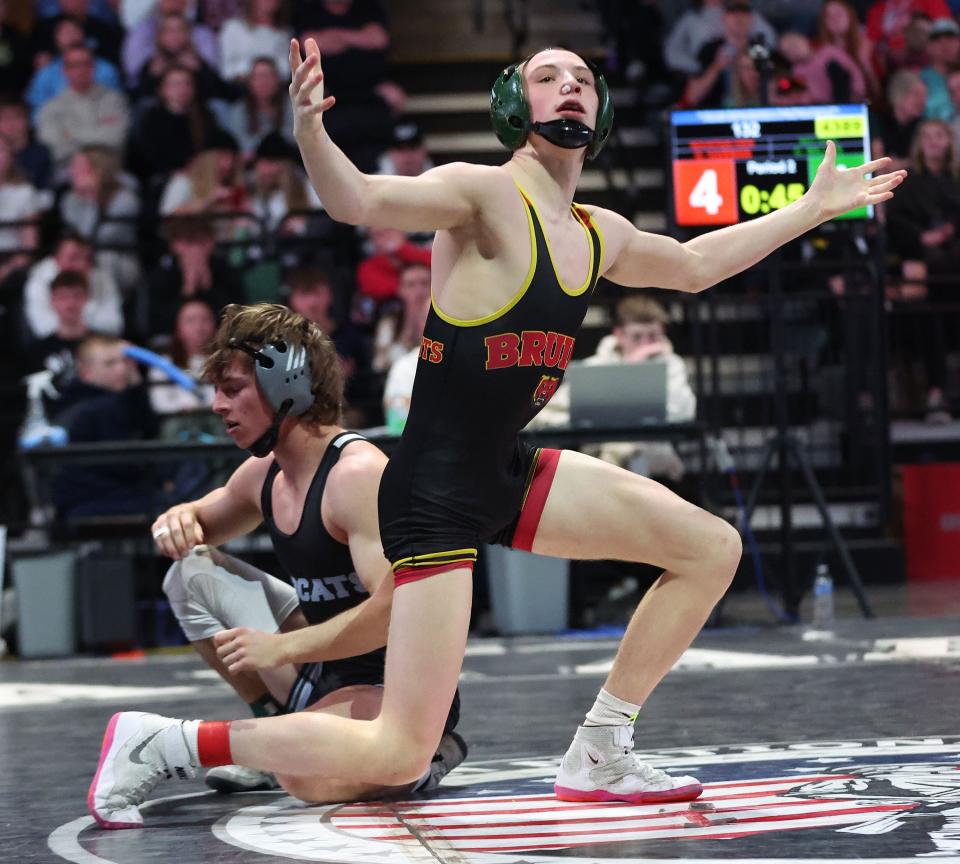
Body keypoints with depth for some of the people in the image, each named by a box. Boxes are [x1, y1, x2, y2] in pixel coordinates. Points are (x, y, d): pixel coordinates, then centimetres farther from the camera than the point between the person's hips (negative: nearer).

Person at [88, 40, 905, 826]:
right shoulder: (486, 194, -12)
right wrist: (310, 134, -49)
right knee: (398, 757, -13)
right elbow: (362, 201, -28)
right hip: (436, 493, -8)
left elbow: (696, 264, 32)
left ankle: (599, 757, 15)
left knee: (711, 549, 10)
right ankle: (163, 742, 1)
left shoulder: (600, 237, 11)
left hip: (509, 476, 8)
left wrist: (813, 208, 36)